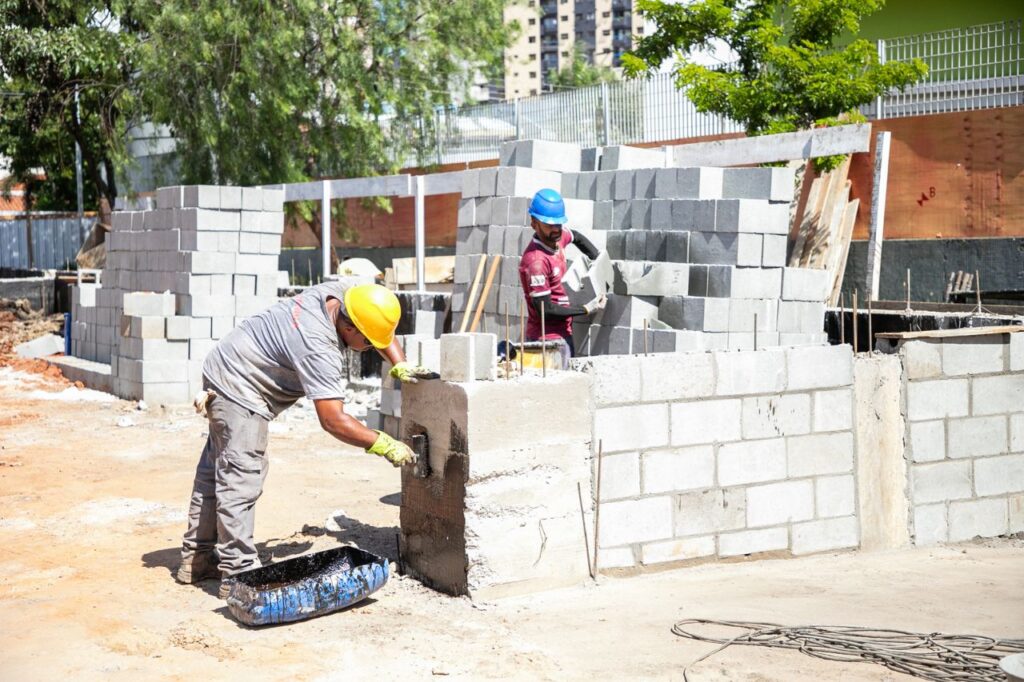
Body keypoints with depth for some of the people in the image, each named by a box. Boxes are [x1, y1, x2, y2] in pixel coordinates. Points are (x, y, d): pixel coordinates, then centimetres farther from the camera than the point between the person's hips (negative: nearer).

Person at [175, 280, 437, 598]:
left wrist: (401, 366, -2)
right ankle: (238, 573, -8)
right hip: (238, 389, -11)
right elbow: (332, 420, -36)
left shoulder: (339, 292, -9)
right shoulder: (317, 348, -34)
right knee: (241, 477, -12)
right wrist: (384, 445, -32)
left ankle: (197, 558, 27)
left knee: (216, 469, 16)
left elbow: (380, 324, 10)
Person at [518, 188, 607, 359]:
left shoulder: (558, 237, 3)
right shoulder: (536, 261, -23)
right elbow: (546, 310, -22)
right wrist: (587, 309, -15)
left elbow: (577, 237, 29)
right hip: (548, 338, -9)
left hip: (562, 333, 9)